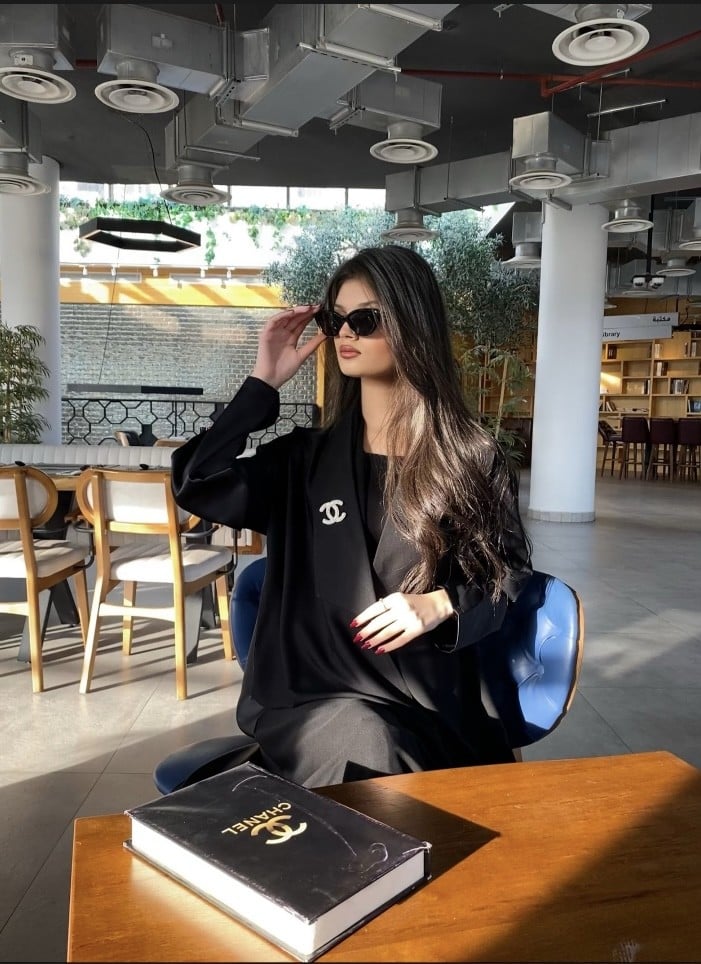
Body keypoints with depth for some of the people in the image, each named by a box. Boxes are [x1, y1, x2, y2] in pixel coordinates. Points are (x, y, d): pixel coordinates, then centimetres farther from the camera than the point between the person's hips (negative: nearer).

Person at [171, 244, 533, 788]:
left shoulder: (472, 458, 1)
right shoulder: (307, 457, 6)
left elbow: (509, 569, 7)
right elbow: (197, 485, -7)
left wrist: (440, 605, -13)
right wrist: (265, 381, -5)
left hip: (430, 705, 0)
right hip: (314, 696, 1)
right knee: (369, 752, -29)